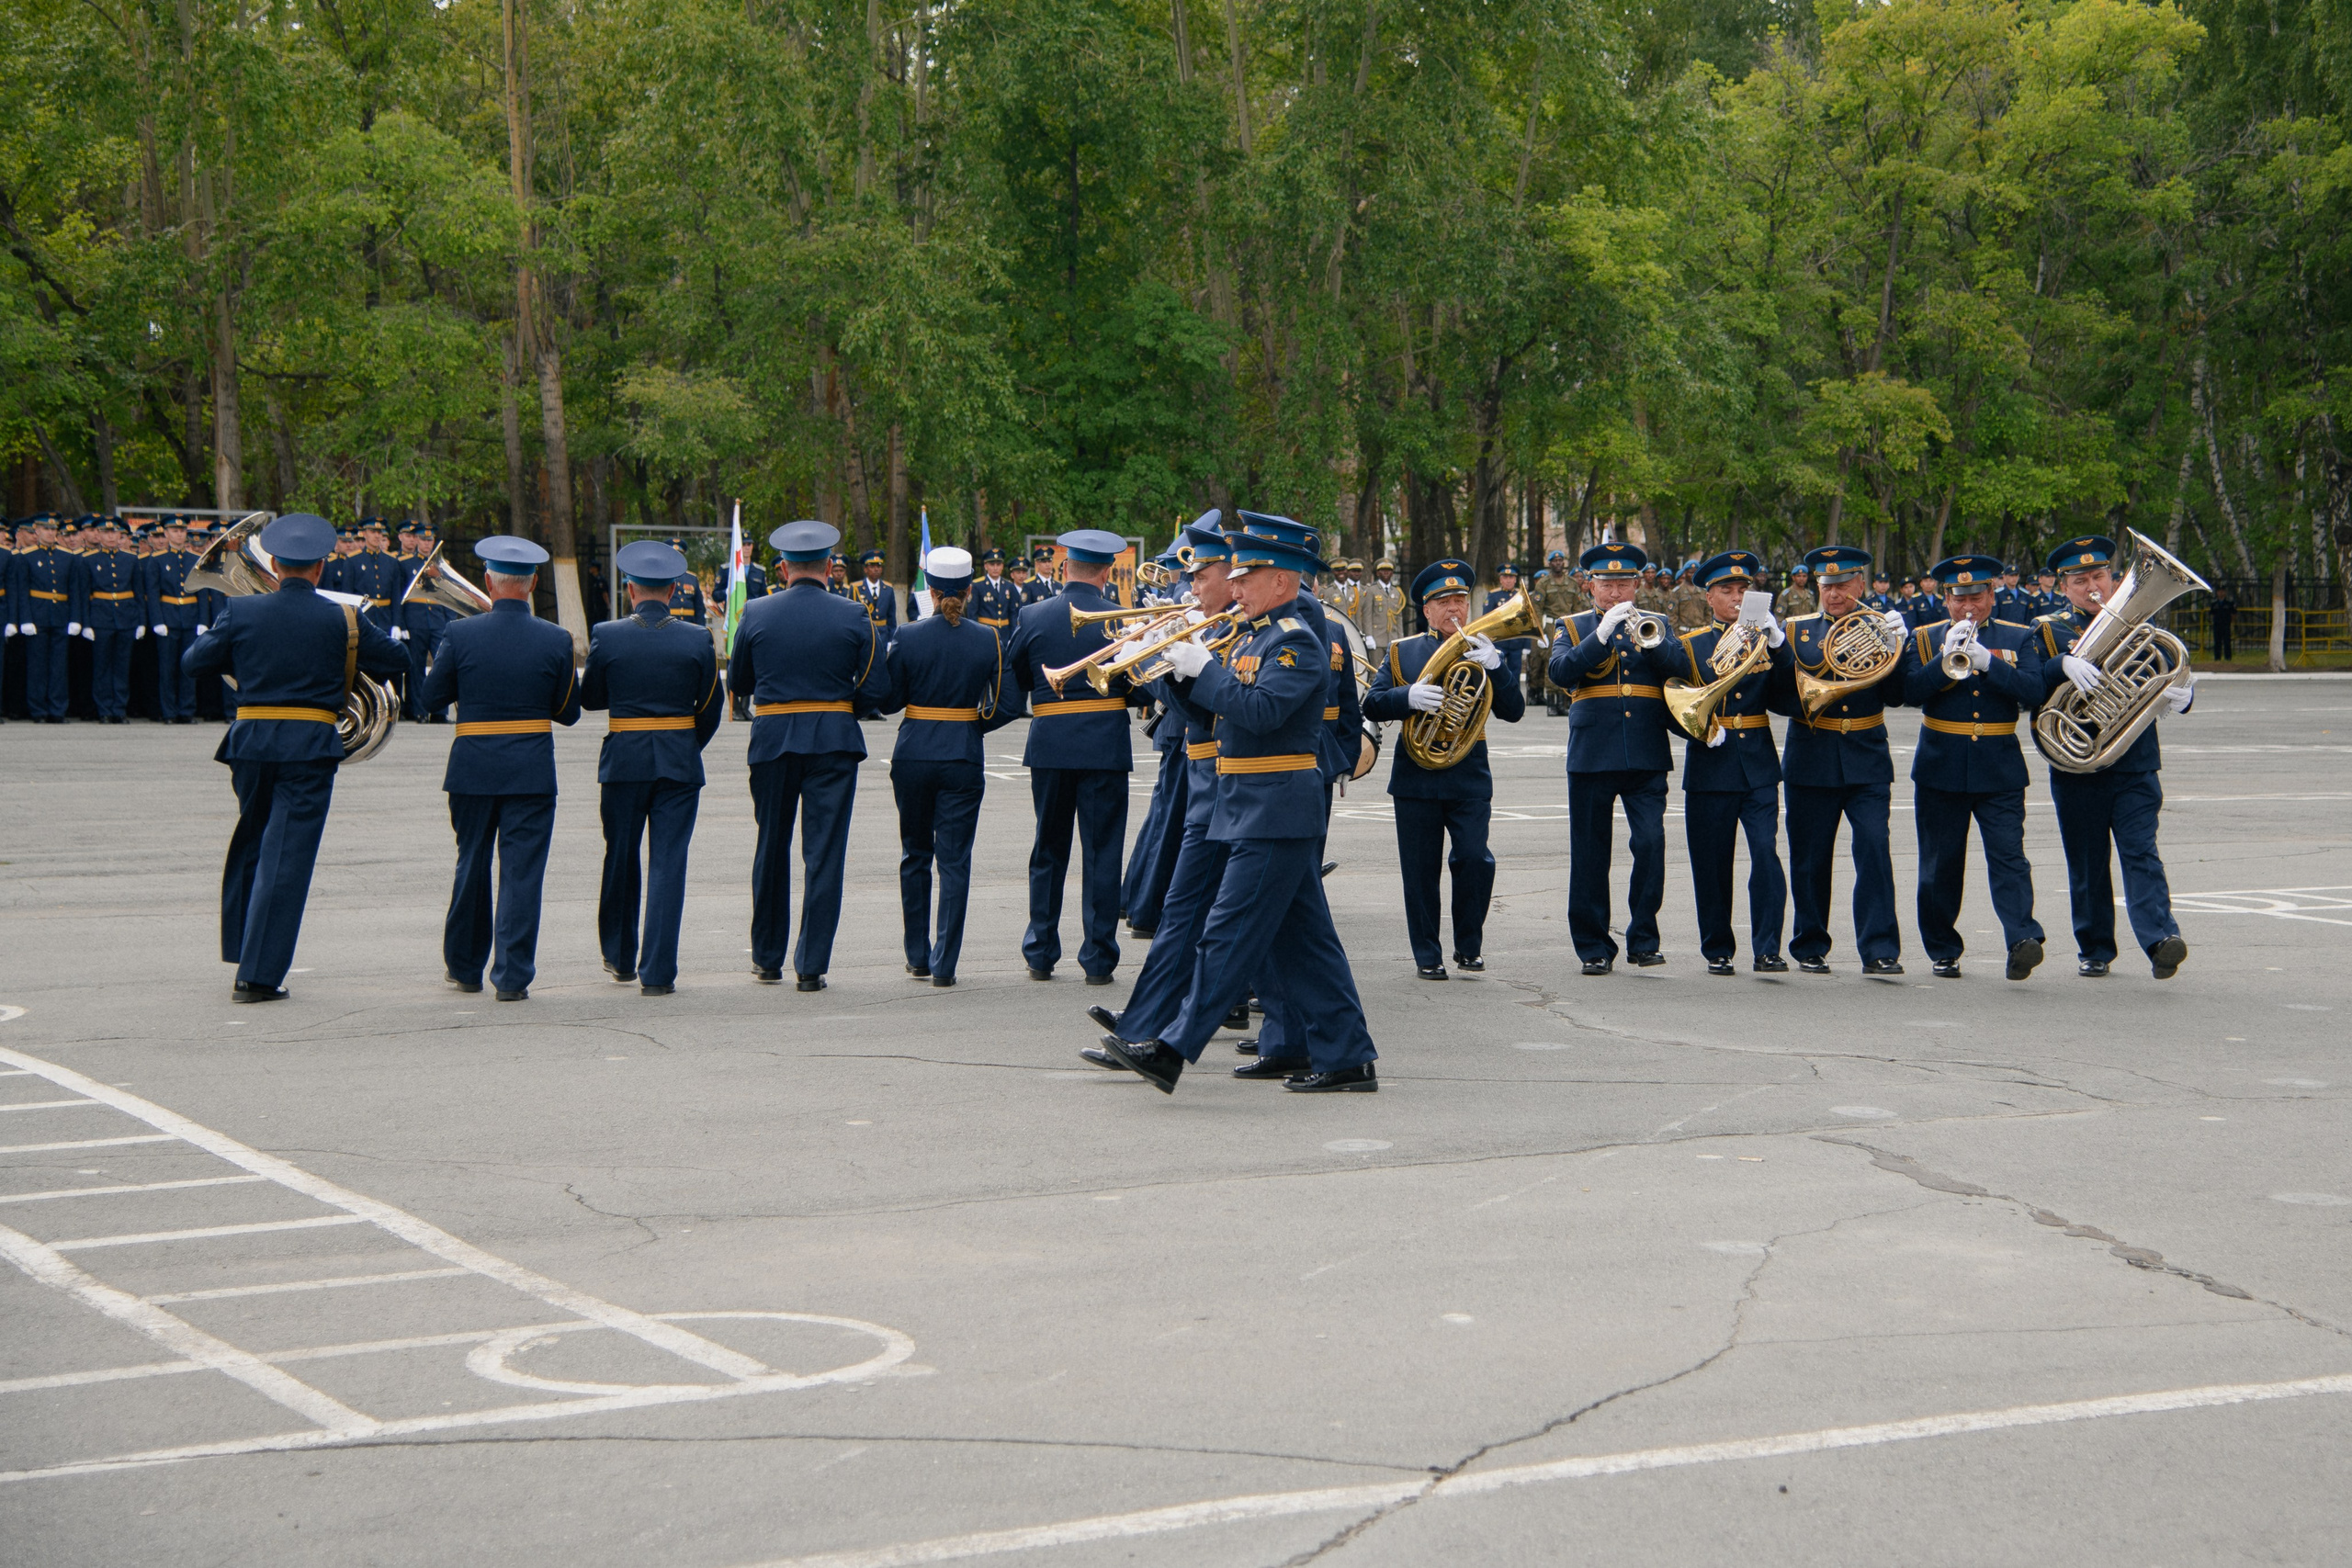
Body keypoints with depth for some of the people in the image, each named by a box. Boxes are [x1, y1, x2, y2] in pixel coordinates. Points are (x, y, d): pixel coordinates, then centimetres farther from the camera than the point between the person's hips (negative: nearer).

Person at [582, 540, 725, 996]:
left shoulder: (607, 637, -6)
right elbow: (711, 709, 3)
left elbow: (590, 698, 5)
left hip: (623, 761, 0)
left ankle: (620, 958, 31)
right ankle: (657, 972, -2)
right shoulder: (697, 641, -4)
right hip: (680, 764, 0)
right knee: (668, 862, 1)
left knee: (621, 858, 17)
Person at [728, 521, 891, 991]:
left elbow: (737, 683, 7)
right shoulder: (852, 617, -4)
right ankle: (812, 966, -1)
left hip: (772, 741, 1)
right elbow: (877, 687, -5)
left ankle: (767, 959, 24)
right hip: (835, 742, -1)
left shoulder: (756, 614, -2)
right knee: (824, 854, 1)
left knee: (772, 850, 14)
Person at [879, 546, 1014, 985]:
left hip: (913, 755, 1)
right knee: (954, 859, 3)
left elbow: (890, 701, -2)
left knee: (915, 855, 15)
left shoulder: (908, 637, -6)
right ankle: (944, 964, -2)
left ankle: (917, 957, 20)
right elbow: (1002, 707, -1)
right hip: (963, 759, -1)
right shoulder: (989, 640, -4)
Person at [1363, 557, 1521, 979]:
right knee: (1420, 869, 2)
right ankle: (1427, 956, 12)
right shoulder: (1402, 652, 8)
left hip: (1470, 776, 0)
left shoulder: (1488, 653, 8)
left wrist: (1497, 667, -18)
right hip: (1416, 776, 0)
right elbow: (1372, 705, 0)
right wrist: (1409, 697, -19)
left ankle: (1469, 946, 7)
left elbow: (1513, 712, -2)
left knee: (1475, 859, -11)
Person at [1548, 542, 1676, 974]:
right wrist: (1602, 636, -18)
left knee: (1651, 844, -9)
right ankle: (1594, 946, 8)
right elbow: (1560, 672, -9)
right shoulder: (1575, 628, 10)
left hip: (1646, 757, 0)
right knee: (1590, 854, 1)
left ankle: (1643, 939, 1)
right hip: (1592, 755, 0)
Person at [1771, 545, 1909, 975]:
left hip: (1867, 761, -1)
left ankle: (1880, 949, -10)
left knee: (1874, 849, -11)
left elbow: (1896, 694, -4)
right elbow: (1778, 697, -1)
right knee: (1810, 858, 5)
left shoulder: (1877, 627, 6)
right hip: (1811, 760, 1)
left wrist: (1898, 644, -16)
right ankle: (1810, 948, 17)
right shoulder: (1797, 631, 7)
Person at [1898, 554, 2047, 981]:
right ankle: (1943, 952, 16)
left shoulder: (2019, 639, 7)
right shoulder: (1924, 639, 7)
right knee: (1941, 864, 5)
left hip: (1999, 769, -1)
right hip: (1941, 768, 1)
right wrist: (1945, 659, -20)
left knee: (2008, 855, -14)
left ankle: (2023, 939, -23)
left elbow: (2033, 693, -8)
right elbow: (1910, 693, -7)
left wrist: (1987, 661, -19)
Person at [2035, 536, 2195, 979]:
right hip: (2076, 769, 0)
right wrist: (2063, 664, -30)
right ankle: (2094, 951, 18)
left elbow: (2176, 673, 6)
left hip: (2136, 765, 0)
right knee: (2086, 863, 6)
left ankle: (2160, 939, -22)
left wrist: (2179, 695, -18)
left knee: (2141, 852, -12)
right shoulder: (2050, 631, 5)